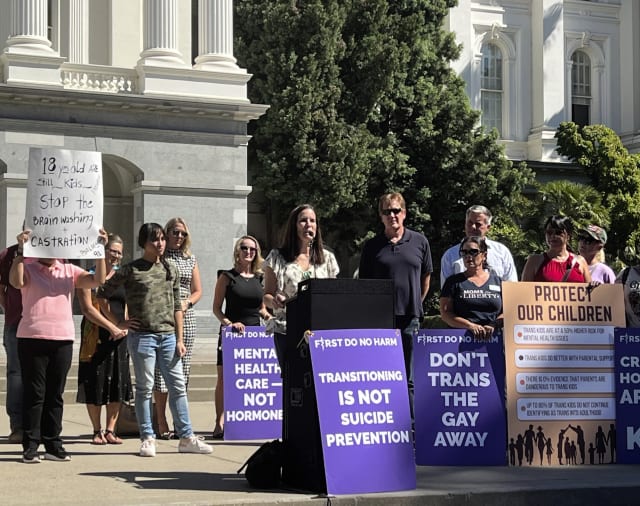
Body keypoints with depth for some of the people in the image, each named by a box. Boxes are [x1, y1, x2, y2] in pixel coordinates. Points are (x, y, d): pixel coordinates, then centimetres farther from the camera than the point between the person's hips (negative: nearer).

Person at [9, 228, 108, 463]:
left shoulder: (69, 270, 12)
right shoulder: (28, 269, 3)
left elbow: (97, 280, 0)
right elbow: (16, 282, -18)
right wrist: (21, 250, -25)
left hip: (63, 339, 3)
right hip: (32, 338, -3)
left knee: (55, 394, 8)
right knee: (34, 393, -1)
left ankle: (53, 444, 15)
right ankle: (30, 446, 4)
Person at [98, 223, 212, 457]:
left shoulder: (171, 269, 12)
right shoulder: (130, 270, -2)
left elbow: (177, 306, 13)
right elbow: (102, 295, 1)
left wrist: (179, 339, 8)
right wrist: (119, 322, -2)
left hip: (168, 336, 4)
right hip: (142, 336, -4)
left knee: (178, 386, 3)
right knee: (145, 388, 1)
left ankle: (186, 437, 8)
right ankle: (147, 438, 9)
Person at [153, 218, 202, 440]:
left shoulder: (190, 259, 15)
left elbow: (198, 290, 17)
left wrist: (187, 302, -3)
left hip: (186, 319, 4)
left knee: (182, 369, 3)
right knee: (161, 369, -5)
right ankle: (162, 423, -1)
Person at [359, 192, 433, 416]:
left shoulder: (419, 242, 7)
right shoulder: (372, 246, 5)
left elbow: (425, 278, 16)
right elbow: (363, 282, 8)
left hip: (409, 317, 1)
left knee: (408, 377, 6)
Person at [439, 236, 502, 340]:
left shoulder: (497, 282, 18)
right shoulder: (453, 281, 13)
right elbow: (445, 313, 4)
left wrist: (493, 326, -6)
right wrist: (471, 326, -8)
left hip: (492, 337, 2)